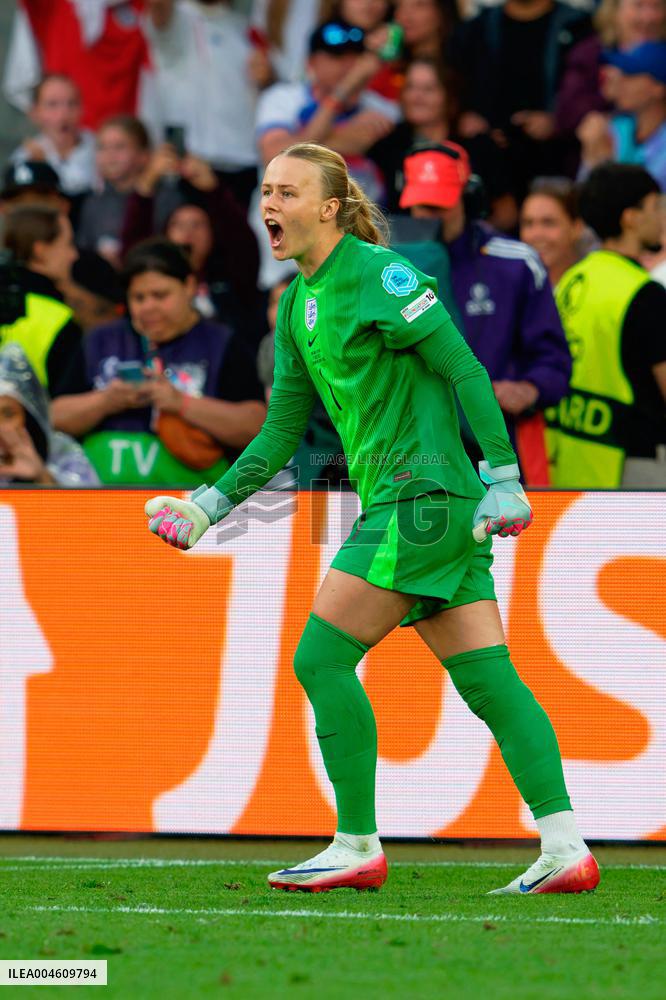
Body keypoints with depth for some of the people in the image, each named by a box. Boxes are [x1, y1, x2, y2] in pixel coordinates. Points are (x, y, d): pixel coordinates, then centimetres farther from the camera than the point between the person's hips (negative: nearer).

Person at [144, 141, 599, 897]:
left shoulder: (376, 274, -10)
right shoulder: (298, 303, 16)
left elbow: (465, 371, -13)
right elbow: (282, 430, 22)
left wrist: (503, 479, -17)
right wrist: (210, 506, 16)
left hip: (422, 495, -9)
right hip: (399, 502, 9)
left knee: (321, 657, -8)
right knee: (488, 681, 3)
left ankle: (359, 847, -3)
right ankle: (565, 849, -1)